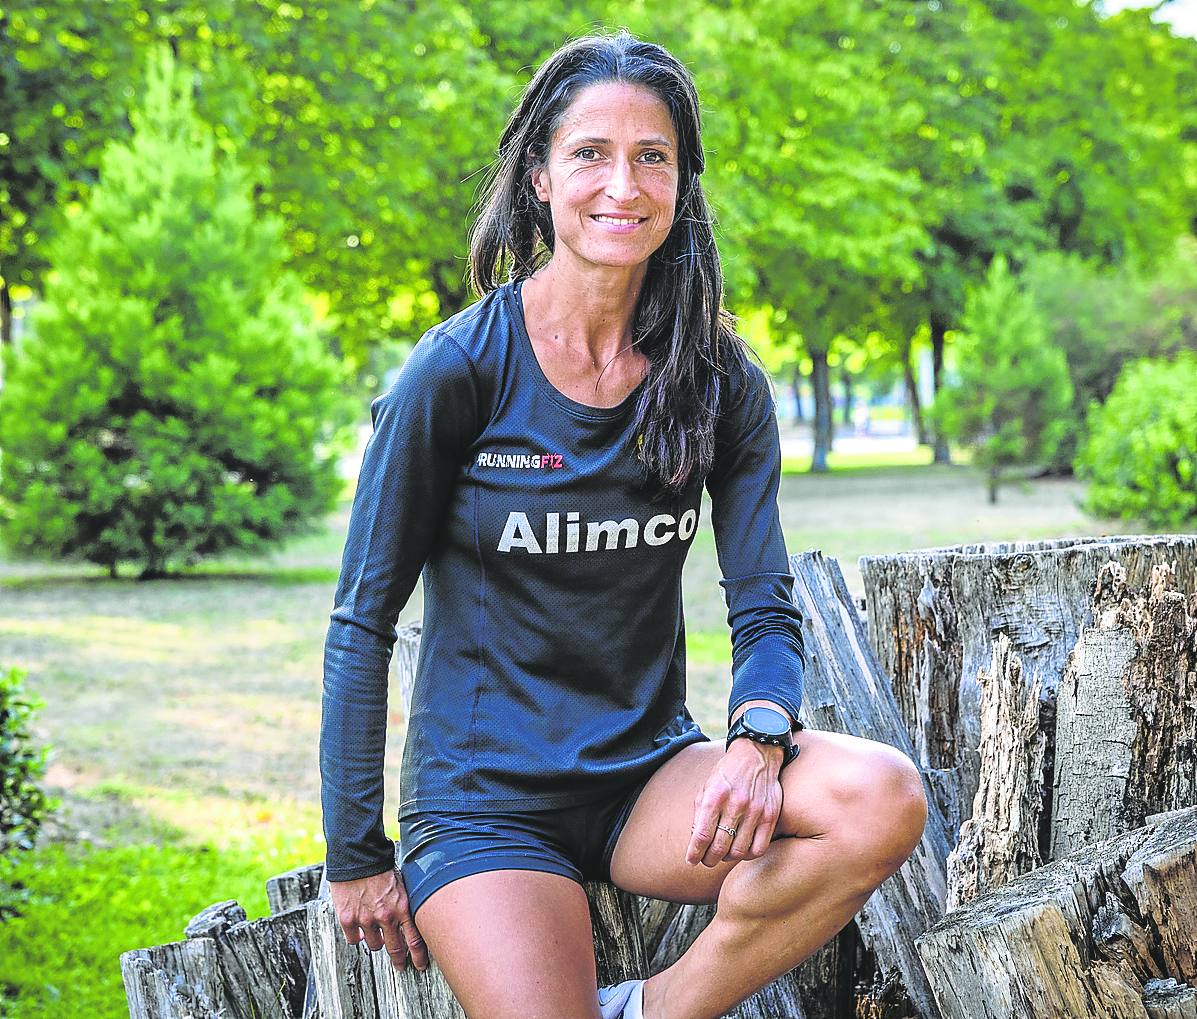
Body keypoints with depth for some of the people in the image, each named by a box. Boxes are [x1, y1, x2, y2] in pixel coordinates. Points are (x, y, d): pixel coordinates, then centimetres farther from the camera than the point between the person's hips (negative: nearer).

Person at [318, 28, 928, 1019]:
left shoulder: (719, 381, 2)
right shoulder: (460, 370, -9)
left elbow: (766, 609, 2)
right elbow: (363, 623, -4)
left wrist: (758, 736, -21)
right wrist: (356, 855, -5)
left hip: (648, 782, 4)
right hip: (482, 801, -4)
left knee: (885, 799, -24)